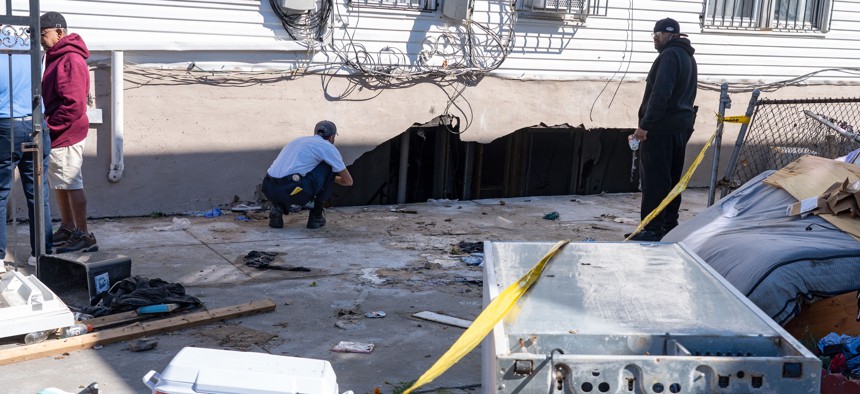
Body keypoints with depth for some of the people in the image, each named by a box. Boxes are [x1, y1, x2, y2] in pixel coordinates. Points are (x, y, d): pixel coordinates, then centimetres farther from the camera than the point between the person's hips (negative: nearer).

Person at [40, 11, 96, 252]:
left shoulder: (71, 60, -17)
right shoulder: (56, 57, 15)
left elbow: (74, 105, -23)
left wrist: (48, 125, -19)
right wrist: (47, 124, 8)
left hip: (66, 135, -10)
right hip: (57, 134, 10)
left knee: (72, 185, -6)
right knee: (59, 185, 17)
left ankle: (83, 237, 0)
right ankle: (68, 229, 29)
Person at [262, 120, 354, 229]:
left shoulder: (298, 140, 30)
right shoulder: (328, 147, 10)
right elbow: (348, 181, 16)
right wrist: (334, 179, 39)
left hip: (268, 191, 6)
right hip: (291, 192, -6)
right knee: (329, 164, 13)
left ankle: (278, 206, 10)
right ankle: (316, 216, 15)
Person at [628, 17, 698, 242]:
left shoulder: (670, 55, -13)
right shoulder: (688, 57, 19)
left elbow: (660, 94, -22)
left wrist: (644, 125, -21)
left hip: (661, 128, -10)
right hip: (681, 126, 10)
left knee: (653, 178, -7)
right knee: (672, 177, 14)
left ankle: (652, 229, -7)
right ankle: (669, 225, 19)